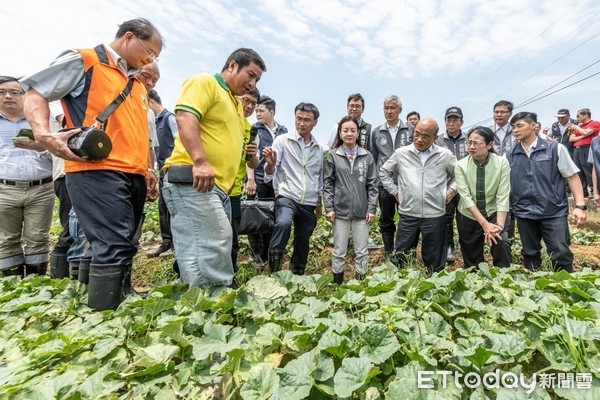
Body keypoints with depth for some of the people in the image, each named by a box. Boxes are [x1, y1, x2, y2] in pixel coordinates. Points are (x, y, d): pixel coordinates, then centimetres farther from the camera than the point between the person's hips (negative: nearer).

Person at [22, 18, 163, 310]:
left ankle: (118, 307, 18)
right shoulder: (83, 61, 4)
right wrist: (44, 135, -17)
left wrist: (147, 169, 20)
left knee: (120, 248, 9)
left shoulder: (137, 83, 25)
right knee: (114, 248, -14)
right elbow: (35, 94, 1)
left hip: (133, 176, 8)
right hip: (97, 171, -7)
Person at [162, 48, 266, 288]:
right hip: (193, 180, -9)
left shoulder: (236, 104, 29)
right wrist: (200, 162, -27)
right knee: (212, 249, -15)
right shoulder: (204, 82, 2)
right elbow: (185, 119, -16)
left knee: (216, 246, 7)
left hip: (218, 186, 10)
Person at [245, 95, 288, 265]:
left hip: (276, 181, 3)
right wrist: (250, 179, -17)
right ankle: (256, 253, 18)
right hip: (258, 180, -2)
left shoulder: (283, 131, 10)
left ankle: (267, 254, 19)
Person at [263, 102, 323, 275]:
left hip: (309, 203, 5)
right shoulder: (282, 140, -1)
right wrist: (270, 164, -30)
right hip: (286, 197, -4)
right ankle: (274, 271, -21)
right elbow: (269, 175, -8)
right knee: (284, 223, -34)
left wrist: (319, 202, 20)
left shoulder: (319, 149, 11)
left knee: (303, 244, 11)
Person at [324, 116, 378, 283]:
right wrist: (329, 207, -5)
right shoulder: (333, 156, 1)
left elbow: (372, 184, 4)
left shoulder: (367, 156, 3)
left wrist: (372, 208, -2)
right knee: (339, 252, 9)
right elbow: (328, 183, 1)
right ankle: (337, 284, 24)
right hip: (340, 210, -1)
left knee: (362, 252, 9)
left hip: (362, 211, 1)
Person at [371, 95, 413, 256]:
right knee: (386, 221, 10)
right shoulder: (377, 132, 6)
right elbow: (373, 158, 9)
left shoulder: (410, 130, 2)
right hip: (384, 183, 2)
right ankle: (389, 254, 24)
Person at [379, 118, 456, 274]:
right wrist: (395, 191, 6)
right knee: (400, 258, 10)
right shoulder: (401, 153, -1)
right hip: (407, 214, 0)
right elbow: (384, 172, 13)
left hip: (435, 215, 0)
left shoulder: (445, 155, 0)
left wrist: (452, 188, 3)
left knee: (434, 261, 13)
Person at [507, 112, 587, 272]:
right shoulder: (509, 156, 4)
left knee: (561, 254, -1)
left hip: (554, 212, -2)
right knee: (530, 255, 13)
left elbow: (572, 176, -1)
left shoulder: (555, 148, 0)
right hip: (524, 214, 2)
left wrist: (580, 205, -10)